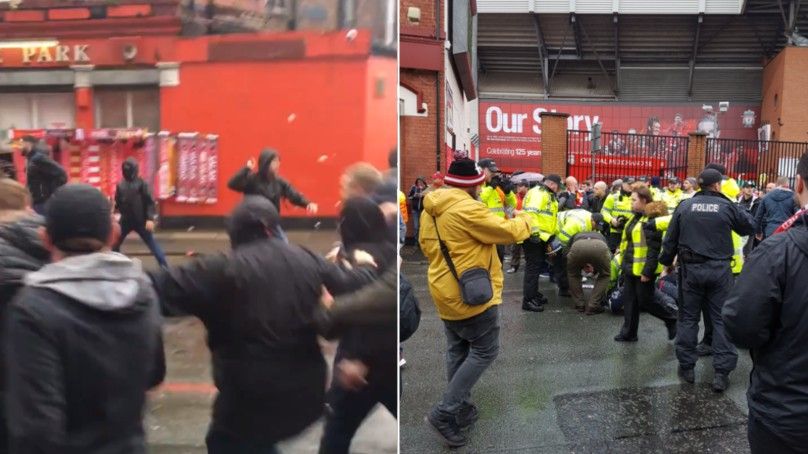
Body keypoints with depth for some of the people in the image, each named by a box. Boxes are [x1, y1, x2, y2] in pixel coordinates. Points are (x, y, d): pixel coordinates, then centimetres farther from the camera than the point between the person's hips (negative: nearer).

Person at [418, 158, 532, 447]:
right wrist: (525, 221, 3)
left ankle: (461, 409, 26)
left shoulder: (430, 208, 6)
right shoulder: (467, 208, -22)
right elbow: (507, 231, -16)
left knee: (457, 350, 17)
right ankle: (445, 412, -3)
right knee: (484, 351, 2)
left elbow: (427, 245, 15)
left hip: (446, 291, 9)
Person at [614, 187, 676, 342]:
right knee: (629, 300, 11)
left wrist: (647, 271, -23)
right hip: (631, 267, 9)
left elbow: (654, 249, -22)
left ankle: (671, 320, 22)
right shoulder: (637, 217, 12)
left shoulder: (652, 219, -19)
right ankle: (628, 333, 19)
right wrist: (623, 262, 20)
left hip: (643, 270, -9)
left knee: (644, 301, 1)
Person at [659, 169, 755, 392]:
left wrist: (667, 261, 17)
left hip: (690, 269, 2)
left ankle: (686, 367, 18)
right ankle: (722, 373, 6)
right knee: (721, 319, 6)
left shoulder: (684, 206, 0)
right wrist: (738, 209, 23)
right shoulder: (727, 206, -5)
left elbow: (671, 238, 4)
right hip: (719, 269, -1)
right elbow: (750, 227, 9)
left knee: (688, 317, 12)